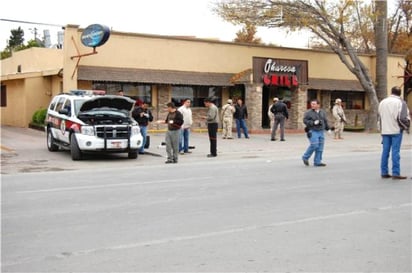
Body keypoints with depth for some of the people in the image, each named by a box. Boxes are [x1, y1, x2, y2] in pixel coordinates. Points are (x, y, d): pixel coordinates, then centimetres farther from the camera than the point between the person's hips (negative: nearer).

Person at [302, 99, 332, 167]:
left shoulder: (322, 112, 13)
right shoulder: (308, 112, -4)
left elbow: (325, 121, 20)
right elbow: (305, 120, -10)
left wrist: (328, 129, 16)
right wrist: (313, 123, -20)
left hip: (321, 131, 6)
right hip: (312, 131, -6)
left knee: (320, 147, 3)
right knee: (314, 145, -17)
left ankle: (317, 162, 10)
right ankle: (305, 157, 3)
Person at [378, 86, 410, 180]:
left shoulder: (382, 102, 7)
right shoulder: (400, 102, -9)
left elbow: (379, 116, 10)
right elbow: (402, 118, -17)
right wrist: (407, 119, 4)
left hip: (385, 130, 5)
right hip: (396, 130, -5)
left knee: (385, 151, 10)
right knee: (395, 151, -2)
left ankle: (384, 172, 14)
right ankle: (396, 173, -2)